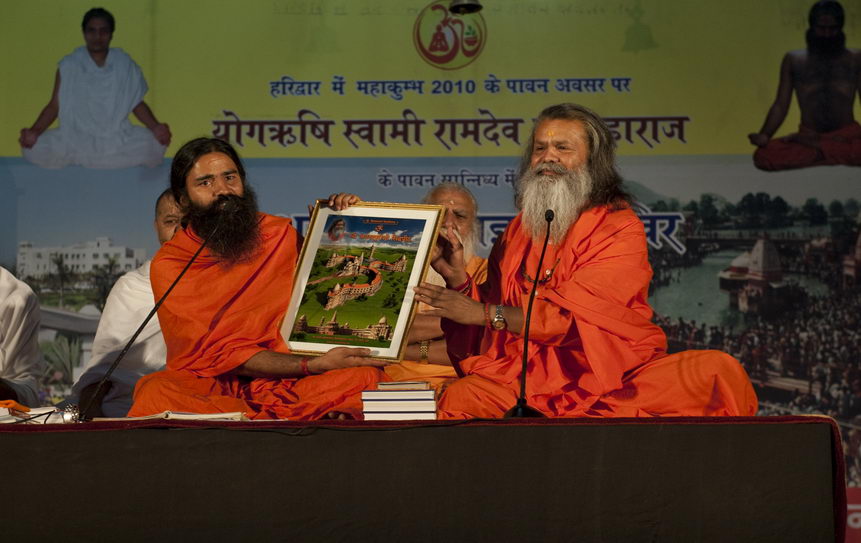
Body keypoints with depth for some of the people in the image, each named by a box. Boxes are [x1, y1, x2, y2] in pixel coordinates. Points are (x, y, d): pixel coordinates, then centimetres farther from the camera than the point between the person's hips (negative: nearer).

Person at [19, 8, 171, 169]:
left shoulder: (125, 65, 3)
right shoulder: (68, 66, 0)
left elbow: (137, 104, 8)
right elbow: (54, 106, 1)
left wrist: (155, 127, -10)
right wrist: (34, 132, -15)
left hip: (117, 139, 0)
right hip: (76, 139, 0)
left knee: (154, 144, -28)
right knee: (35, 148, -26)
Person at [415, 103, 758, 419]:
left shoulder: (620, 228, -1)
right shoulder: (520, 230, 17)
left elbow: (574, 317, -12)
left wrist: (484, 313, -10)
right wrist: (458, 278, 0)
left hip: (612, 377, -3)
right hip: (534, 377, 3)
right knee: (458, 399, -27)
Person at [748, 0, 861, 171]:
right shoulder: (793, 60, 14)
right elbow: (780, 106, 9)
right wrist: (765, 135, -10)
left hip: (847, 134, -1)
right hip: (808, 134, 1)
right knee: (764, 155, -32)